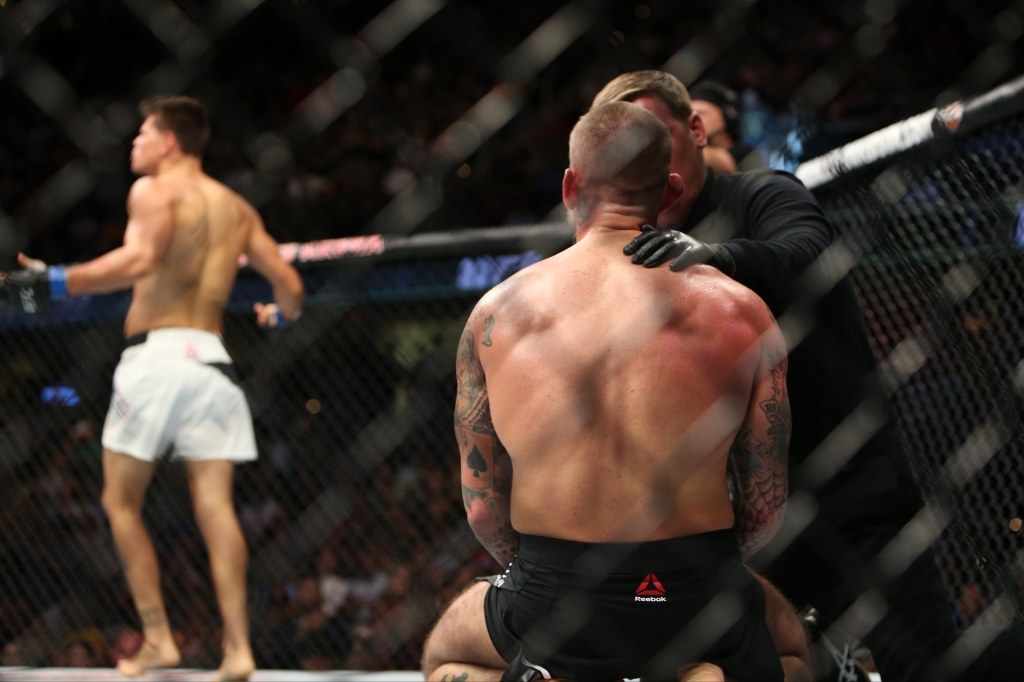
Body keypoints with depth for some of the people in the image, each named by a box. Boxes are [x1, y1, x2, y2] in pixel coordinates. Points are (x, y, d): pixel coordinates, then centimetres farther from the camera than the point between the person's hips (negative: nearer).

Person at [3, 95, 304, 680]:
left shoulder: (155, 189, 1)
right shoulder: (237, 206, 19)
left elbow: (140, 258, -18)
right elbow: (290, 286, 18)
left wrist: (57, 282, -17)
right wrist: (282, 314, 40)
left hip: (156, 353, -5)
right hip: (212, 359, 5)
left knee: (122, 502, 6)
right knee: (215, 507, 0)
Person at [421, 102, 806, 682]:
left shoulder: (497, 312, 1)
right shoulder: (737, 309, -2)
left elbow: (482, 505, 4)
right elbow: (768, 506, 2)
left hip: (552, 610, 1)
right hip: (697, 600, -1)